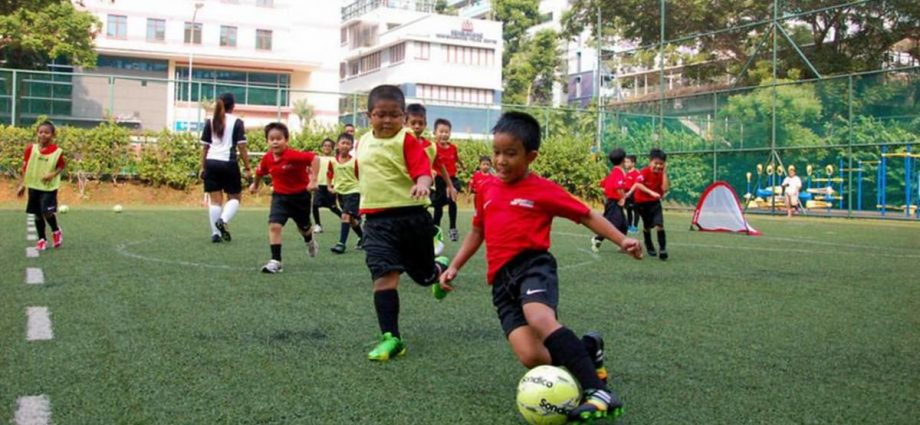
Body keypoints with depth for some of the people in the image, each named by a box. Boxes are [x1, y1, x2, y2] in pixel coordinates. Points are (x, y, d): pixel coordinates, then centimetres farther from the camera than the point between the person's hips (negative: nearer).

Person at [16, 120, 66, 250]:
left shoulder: (57, 151, -9)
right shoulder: (31, 149, -1)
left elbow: (61, 167, 1)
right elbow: (25, 168, 5)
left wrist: (53, 174, -19)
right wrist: (22, 185, 6)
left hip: (49, 187, -3)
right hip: (34, 186, 4)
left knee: (47, 212, -17)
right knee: (37, 214, 8)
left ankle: (56, 231, 12)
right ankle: (42, 239, 23)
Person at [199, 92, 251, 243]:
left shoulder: (210, 122, 10)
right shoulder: (237, 122, 0)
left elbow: (205, 147, 9)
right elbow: (241, 147, -6)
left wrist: (203, 167, 15)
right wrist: (247, 167, -2)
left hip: (211, 163, 3)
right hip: (228, 163, -3)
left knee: (215, 200, 7)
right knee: (234, 197, 11)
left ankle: (215, 233, 3)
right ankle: (223, 220, -15)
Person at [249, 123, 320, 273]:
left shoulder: (293, 155, -27)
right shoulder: (267, 159, -9)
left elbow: (314, 158, -34)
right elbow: (260, 172, 11)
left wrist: (313, 180, -38)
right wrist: (255, 184, 29)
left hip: (300, 195, -3)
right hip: (280, 196, 3)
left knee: (304, 227, 18)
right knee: (274, 225, -17)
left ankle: (310, 241, 54)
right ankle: (276, 261, -12)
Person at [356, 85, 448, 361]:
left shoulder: (407, 140, -8)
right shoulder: (363, 143, 10)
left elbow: (423, 168, -21)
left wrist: (422, 184, -43)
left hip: (411, 215, -3)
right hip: (377, 220, 3)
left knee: (425, 275, 14)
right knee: (384, 276, -11)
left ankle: (441, 268, 52)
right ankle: (391, 338, -6)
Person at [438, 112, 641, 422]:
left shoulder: (543, 189, 2)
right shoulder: (487, 189, 15)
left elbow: (586, 216, 6)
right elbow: (477, 231, 29)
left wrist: (621, 239, -6)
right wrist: (454, 266, 22)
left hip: (533, 265, -4)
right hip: (502, 280, 4)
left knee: (540, 319, -39)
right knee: (531, 357, -17)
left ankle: (598, 392, -35)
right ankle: (587, 350, 11)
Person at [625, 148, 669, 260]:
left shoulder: (662, 174, -5)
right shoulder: (645, 172, -16)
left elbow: (665, 189, -18)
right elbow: (638, 184, -30)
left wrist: (664, 173, -20)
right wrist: (651, 192, -38)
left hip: (655, 202, 2)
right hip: (642, 203, -2)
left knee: (659, 224, -18)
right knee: (647, 226, 13)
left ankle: (662, 248, -15)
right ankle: (649, 247, 34)